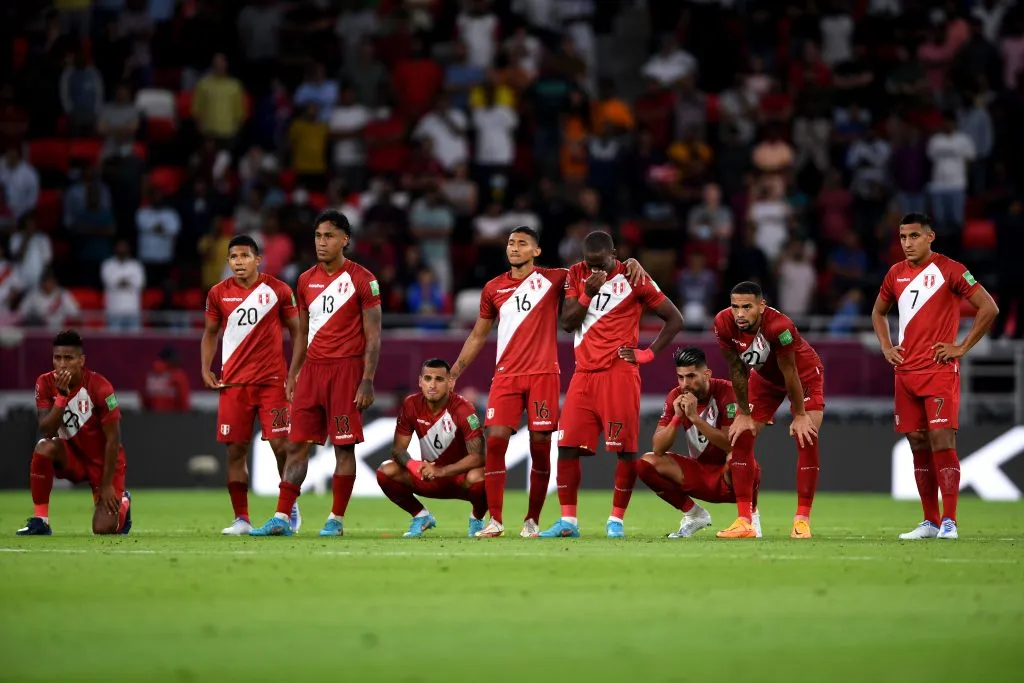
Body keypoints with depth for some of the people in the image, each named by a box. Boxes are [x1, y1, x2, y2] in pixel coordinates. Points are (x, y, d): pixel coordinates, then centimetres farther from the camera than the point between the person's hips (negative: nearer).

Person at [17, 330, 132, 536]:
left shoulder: (99, 387, -23)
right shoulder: (46, 383, -13)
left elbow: (113, 439, -17)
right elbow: (47, 431, -23)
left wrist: (107, 484, -16)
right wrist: (62, 395, -34)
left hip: (103, 459, -3)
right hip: (73, 455, 3)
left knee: (104, 528, -14)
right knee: (44, 447, -32)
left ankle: (122, 503, 25)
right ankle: (40, 520, -22)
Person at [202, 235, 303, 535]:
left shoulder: (278, 290, 0)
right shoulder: (218, 293, 6)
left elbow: (296, 330, 6)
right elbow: (210, 333, 17)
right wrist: (206, 369, 5)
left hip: (272, 380, -2)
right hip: (233, 382, 2)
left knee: (281, 445, -5)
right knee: (235, 450, 0)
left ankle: (291, 508, 12)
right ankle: (241, 519, 6)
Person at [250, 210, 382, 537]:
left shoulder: (361, 279, -4)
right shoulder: (306, 280, 13)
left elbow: (373, 336, -6)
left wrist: (367, 381, -13)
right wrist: (292, 375, 13)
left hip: (346, 369, -5)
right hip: (312, 369, 5)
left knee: (344, 446, -2)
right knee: (297, 445, 1)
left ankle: (336, 519, 5)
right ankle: (281, 518, 1)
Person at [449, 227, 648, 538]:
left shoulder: (552, 279, 2)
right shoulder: (493, 289, 11)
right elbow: (478, 336, 20)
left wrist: (631, 264, -16)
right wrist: (453, 373, 17)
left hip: (543, 375, -2)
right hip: (506, 374, 2)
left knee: (540, 446, -2)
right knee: (495, 440, -10)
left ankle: (533, 520, 9)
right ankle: (495, 520, -4)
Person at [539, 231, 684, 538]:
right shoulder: (576, 276, 9)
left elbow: (674, 319, 1)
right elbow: (567, 323, 3)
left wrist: (647, 354, -6)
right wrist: (587, 293, -10)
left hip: (619, 372, -4)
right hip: (585, 372, 4)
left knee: (625, 449, -5)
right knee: (567, 445, -1)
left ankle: (616, 520, 3)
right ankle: (568, 521, 4)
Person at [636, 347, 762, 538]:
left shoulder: (725, 392, -19)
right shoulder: (676, 397, -4)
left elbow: (732, 445, -29)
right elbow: (658, 450, -9)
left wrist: (694, 417, -33)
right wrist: (677, 416, -23)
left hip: (729, 475, -5)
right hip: (700, 471, 5)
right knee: (645, 463, -11)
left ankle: (751, 514, -11)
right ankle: (694, 515, 4)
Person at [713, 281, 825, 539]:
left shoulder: (779, 326, -41)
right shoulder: (724, 324, -26)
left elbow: (789, 372, -29)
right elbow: (737, 370, -13)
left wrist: (800, 415, -19)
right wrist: (744, 414, -7)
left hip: (804, 374, -5)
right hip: (765, 376, 5)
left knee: (807, 439, -17)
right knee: (740, 437, -5)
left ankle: (802, 520, -9)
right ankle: (745, 521, -1)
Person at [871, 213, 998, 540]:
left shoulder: (949, 270, -6)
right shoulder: (896, 274, 12)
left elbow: (989, 308, -8)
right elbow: (878, 313, 29)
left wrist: (962, 347, -10)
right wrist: (886, 348, 13)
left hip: (940, 370, -6)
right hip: (906, 372, 6)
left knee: (942, 442, -12)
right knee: (919, 447, 6)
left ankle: (949, 522, -12)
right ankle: (930, 522, 11)